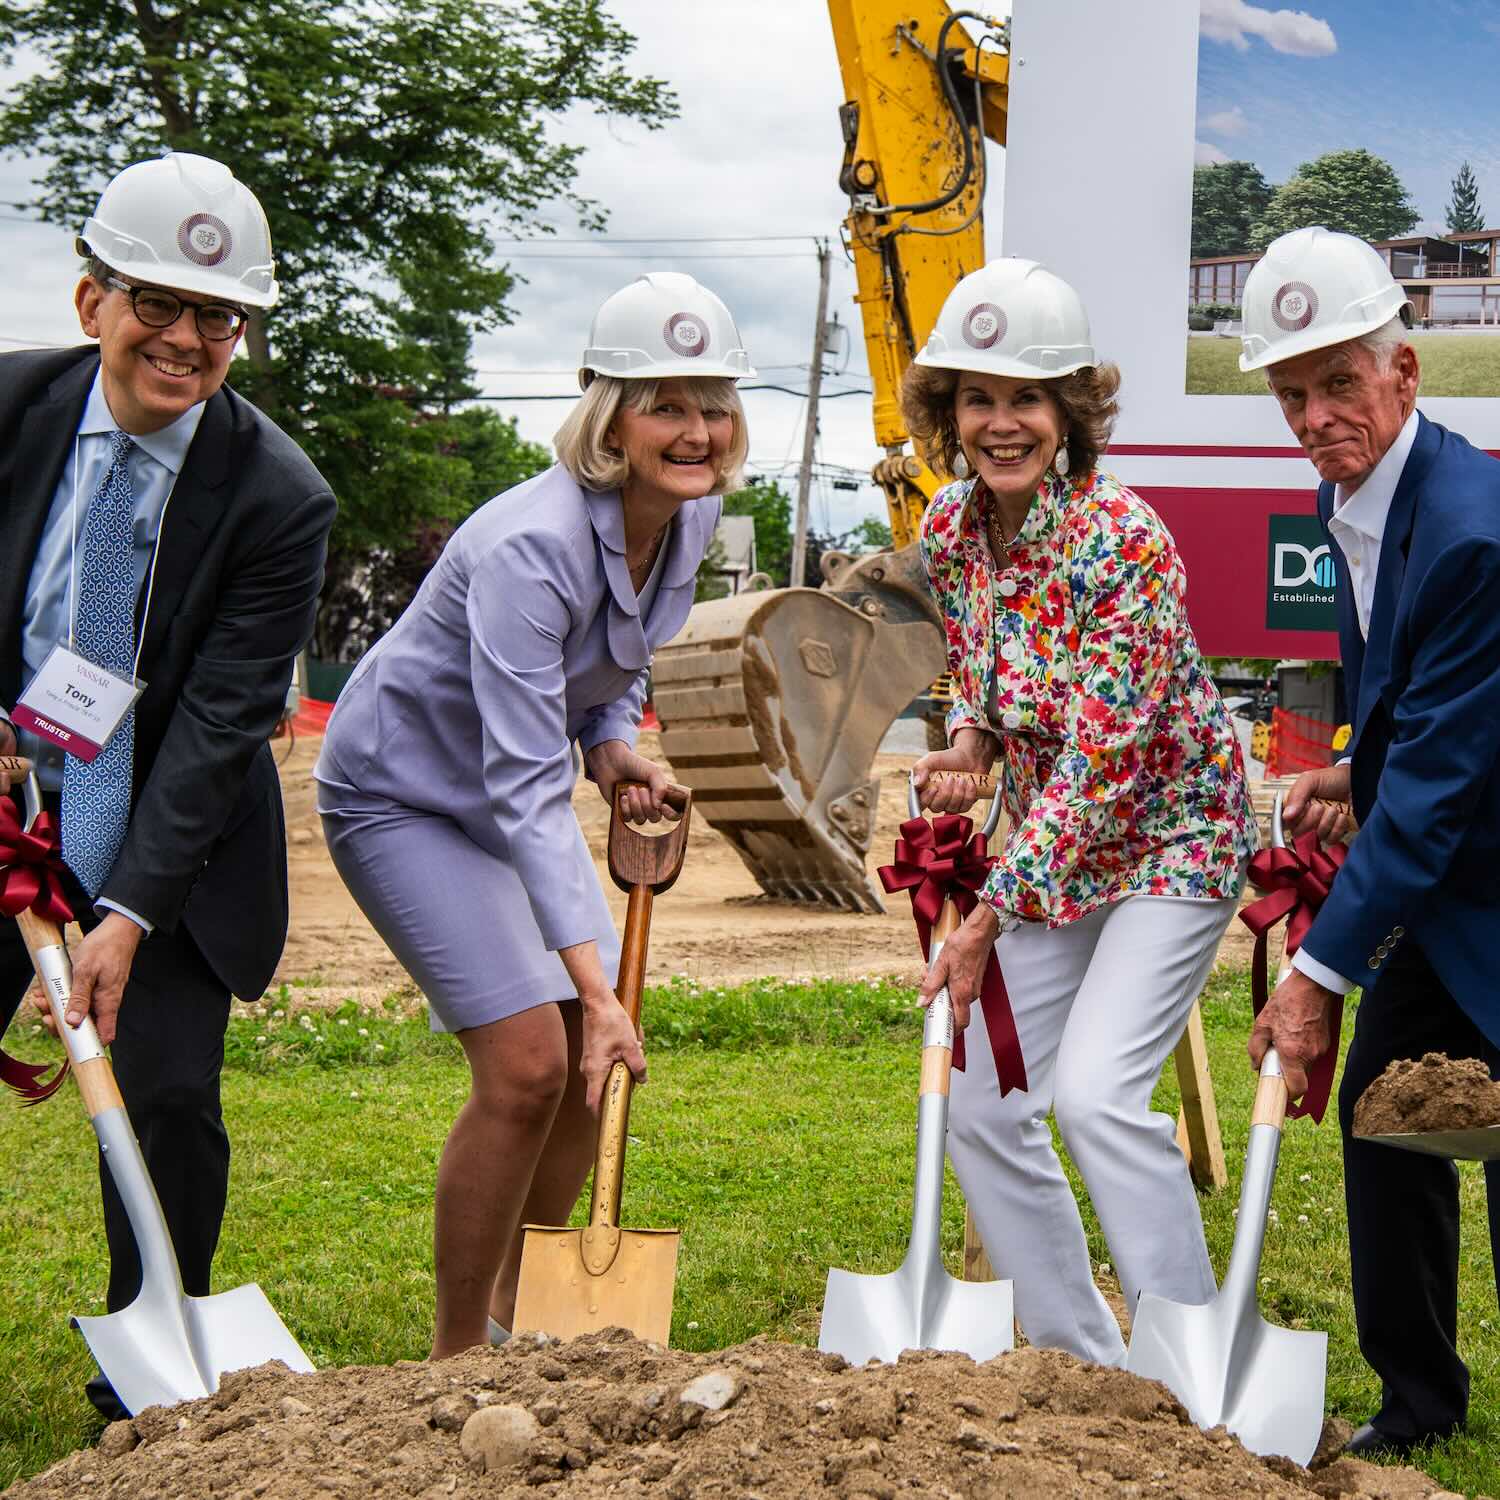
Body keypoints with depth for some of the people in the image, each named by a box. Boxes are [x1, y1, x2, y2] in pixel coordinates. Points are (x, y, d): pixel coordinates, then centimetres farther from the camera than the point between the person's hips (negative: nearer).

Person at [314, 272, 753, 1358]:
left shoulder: (693, 514, -8)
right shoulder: (531, 546, -33)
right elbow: (526, 785, -37)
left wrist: (615, 746, -8)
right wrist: (593, 983, -42)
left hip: (511, 792, 8)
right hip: (405, 792, -8)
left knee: (600, 1064, 3)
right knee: (530, 1062, -16)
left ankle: (513, 1318, 23)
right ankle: (455, 1359, -1)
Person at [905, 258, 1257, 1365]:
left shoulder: (1123, 540, -27)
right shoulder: (951, 528, -5)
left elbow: (1099, 760, -27)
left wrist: (991, 917, -24)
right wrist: (969, 744, -9)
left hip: (1167, 834, -7)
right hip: (1050, 845, 8)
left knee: (1096, 1091, -22)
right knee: (979, 1101, 5)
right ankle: (1084, 1360, 20)